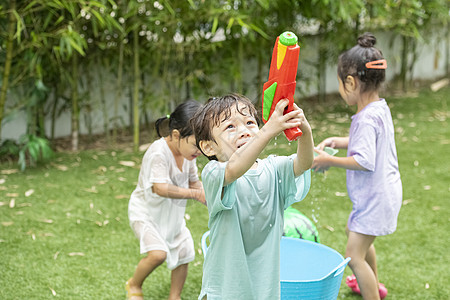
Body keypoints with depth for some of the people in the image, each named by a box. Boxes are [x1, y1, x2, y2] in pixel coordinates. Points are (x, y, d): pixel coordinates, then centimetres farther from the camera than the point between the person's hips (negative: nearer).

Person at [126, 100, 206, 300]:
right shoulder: (158, 152, -30)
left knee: (183, 253, 10)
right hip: (146, 211, -8)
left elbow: (193, 182, 4)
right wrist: (195, 194, -36)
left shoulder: (188, 151, -7)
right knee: (158, 253, -24)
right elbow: (161, 188, -36)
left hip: (172, 213, 8)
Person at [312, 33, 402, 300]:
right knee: (353, 230, 31)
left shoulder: (367, 119, -27)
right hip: (383, 191, 11)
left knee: (354, 255, -7)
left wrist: (329, 160, -21)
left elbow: (365, 162, -31)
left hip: (376, 196, -11)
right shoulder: (380, 107, 3)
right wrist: (339, 141, 8)